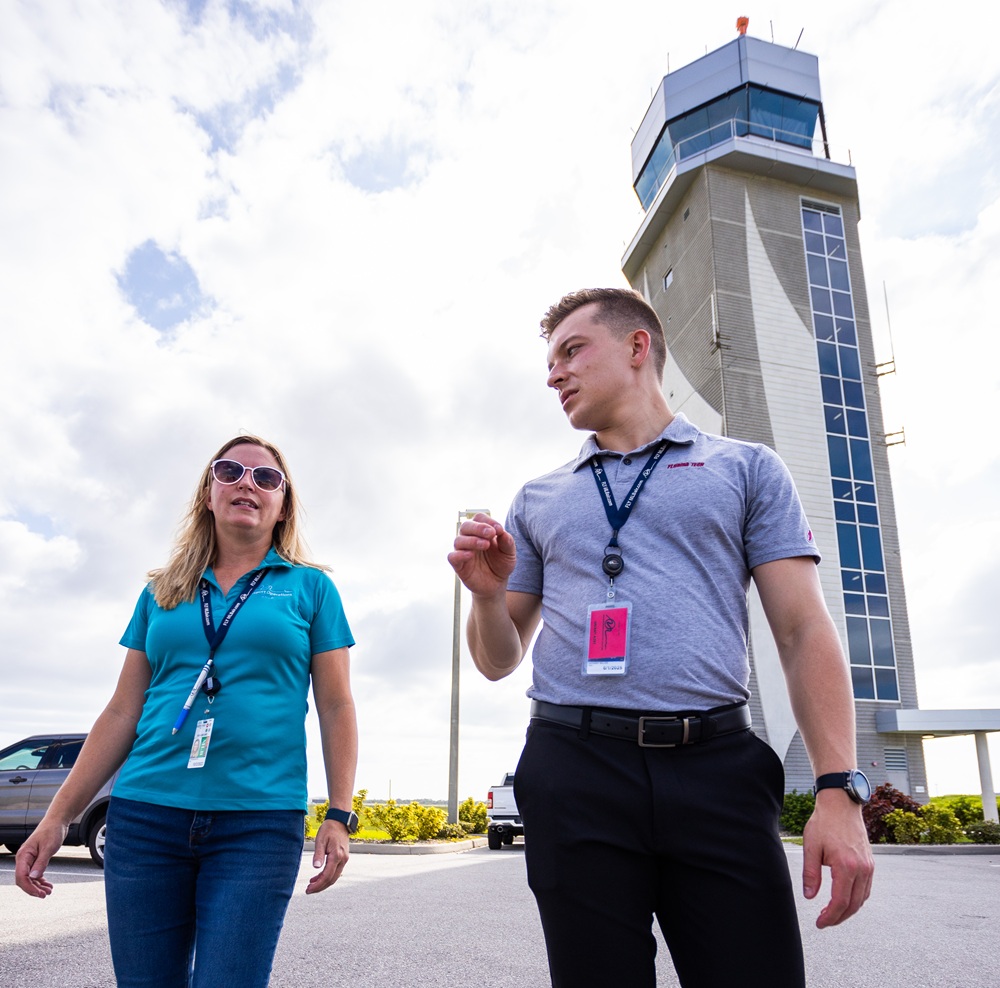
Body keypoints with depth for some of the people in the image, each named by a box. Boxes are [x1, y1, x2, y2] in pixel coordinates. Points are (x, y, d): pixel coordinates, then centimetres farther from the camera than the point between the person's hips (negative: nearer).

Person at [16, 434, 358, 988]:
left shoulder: (310, 588, 5)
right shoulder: (162, 594, 12)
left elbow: (336, 708, 3)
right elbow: (122, 713, 13)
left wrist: (339, 816, -4)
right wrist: (58, 817, 8)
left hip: (260, 822, -2)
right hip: (145, 815, 3)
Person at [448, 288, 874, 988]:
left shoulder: (746, 468, 11)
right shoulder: (538, 501, 17)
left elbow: (804, 631, 3)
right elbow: (499, 661, 18)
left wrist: (839, 791, -8)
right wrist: (488, 593, -4)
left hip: (718, 770, -1)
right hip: (574, 772, 2)